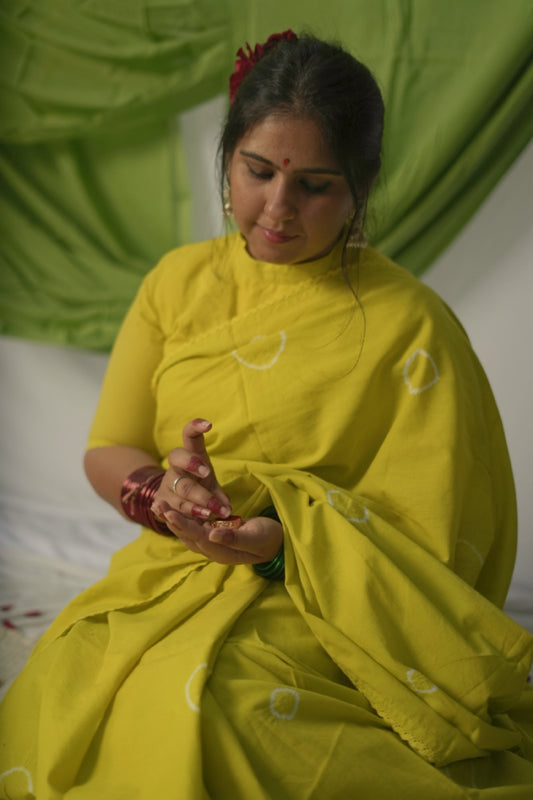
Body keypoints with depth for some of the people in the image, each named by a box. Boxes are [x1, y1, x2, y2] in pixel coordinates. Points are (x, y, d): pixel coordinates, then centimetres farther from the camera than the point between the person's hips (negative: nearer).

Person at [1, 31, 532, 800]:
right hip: (167, 581, 4)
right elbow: (107, 449, 11)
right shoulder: (179, 281, 8)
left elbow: (430, 538, -7)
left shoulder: (408, 325, -6)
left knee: (191, 700, -32)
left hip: (329, 611, -3)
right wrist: (158, 491, -13)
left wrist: (289, 537, -24)